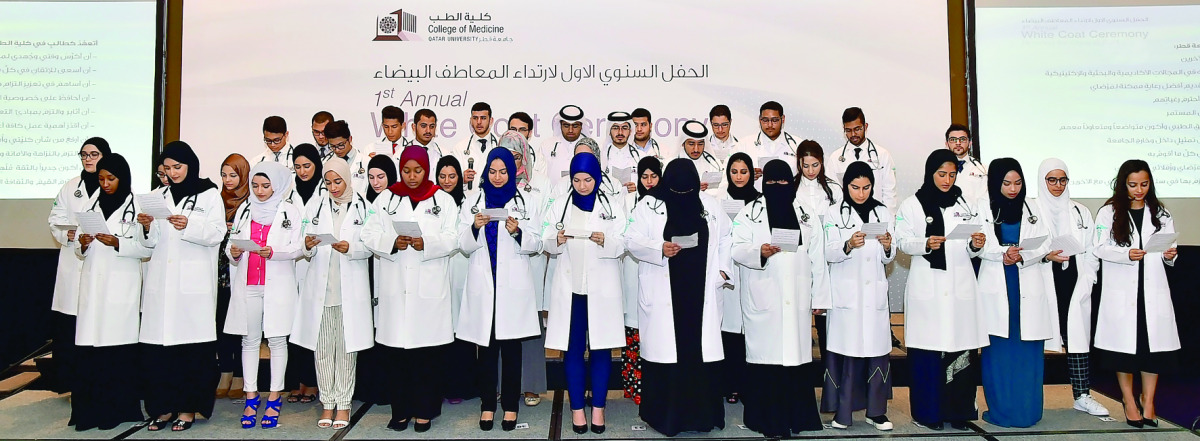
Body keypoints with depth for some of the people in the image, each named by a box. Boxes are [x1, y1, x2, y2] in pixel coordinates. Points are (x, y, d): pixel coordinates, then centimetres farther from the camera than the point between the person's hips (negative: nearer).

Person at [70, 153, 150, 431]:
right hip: (93, 285, 4)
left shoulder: (137, 207, 1)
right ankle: (89, 409, 5)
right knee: (89, 347, -1)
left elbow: (147, 249, -5)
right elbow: (80, 252, 19)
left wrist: (117, 243, -17)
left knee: (118, 346, -5)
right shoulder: (93, 206, 16)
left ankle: (116, 408, 4)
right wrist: (83, 245, -2)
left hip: (122, 287, -4)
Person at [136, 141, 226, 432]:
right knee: (157, 345, 1)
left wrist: (189, 226, -20)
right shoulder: (160, 197, 19)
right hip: (161, 282, 4)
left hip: (194, 282, -4)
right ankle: (163, 407, 11)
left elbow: (217, 233, -5)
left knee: (191, 345, -4)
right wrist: (147, 227, -2)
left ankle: (188, 407, 6)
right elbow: (151, 242, 17)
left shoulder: (209, 195, 6)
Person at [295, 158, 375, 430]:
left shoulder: (363, 208, 5)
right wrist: (308, 246, -14)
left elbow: (370, 247, -1)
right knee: (322, 347, 4)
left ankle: (343, 403, 11)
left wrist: (350, 248, -19)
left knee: (346, 346, 1)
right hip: (320, 287, 2)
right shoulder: (316, 209, 12)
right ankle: (327, 402, 15)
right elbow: (308, 252, 7)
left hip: (350, 288, -2)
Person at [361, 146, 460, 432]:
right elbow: (370, 235, 4)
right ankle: (400, 409, 16)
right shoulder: (386, 199, 12)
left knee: (428, 351, 0)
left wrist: (426, 244, -18)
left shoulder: (443, 200, 8)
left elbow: (452, 239, -2)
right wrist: (393, 242, -15)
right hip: (395, 287, 2)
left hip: (430, 288, -1)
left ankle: (424, 410, 13)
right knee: (394, 350, 2)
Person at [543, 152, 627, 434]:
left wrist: (605, 241, -23)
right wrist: (558, 240, -19)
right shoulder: (559, 207, 8)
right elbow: (548, 246, 2)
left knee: (601, 347, 3)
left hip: (602, 288, 0)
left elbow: (621, 247, -3)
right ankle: (577, 408, 14)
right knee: (573, 348, 3)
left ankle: (598, 407, 15)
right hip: (570, 287, 1)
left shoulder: (612, 207, 5)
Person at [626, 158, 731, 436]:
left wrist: (722, 270, 8)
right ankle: (663, 414, 9)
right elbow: (633, 240, -3)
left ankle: (700, 413, 13)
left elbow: (726, 237, 19)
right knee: (664, 351, -2)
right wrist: (659, 248, -20)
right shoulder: (649, 205, 1)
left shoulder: (710, 206, 11)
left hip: (700, 294, 3)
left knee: (700, 351, 2)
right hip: (663, 296, -2)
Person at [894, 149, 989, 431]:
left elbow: (972, 251, 14)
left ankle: (958, 411, 12)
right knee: (927, 350, -3)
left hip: (961, 288, 3)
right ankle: (928, 412, 7)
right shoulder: (912, 205, 5)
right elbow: (903, 242, -2)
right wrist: (925, 244, -19)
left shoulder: (967, 206, 15)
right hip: (927, 288, -3)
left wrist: (976, 245, -7)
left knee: (961, 349, -1)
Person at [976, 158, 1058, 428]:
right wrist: (1004, 253, -22)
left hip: (1028, 289, 2)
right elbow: (981, 245, -4)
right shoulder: (983, 208, 5)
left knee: (1028, 352, 2)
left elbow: (1043, 245, 3)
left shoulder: (1032, 210, 12)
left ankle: (1027, 412, 12)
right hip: (997, 288, -2)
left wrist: (1020, 256, -16)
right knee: (999, 350, -1)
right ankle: (1000, 411, 8)